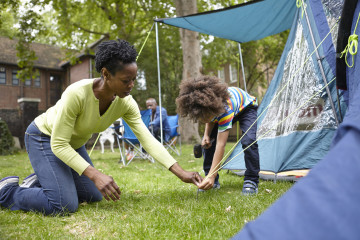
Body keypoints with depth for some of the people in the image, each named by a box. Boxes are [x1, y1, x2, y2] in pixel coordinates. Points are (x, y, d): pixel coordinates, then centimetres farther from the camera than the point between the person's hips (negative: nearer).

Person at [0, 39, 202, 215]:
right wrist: (95, 175, -40)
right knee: (65, 205, -22)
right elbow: (58, 144, -31)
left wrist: (181, 173, -28)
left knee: (94, 197, 14)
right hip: (44, 138, -7)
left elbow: (148, 139, -21)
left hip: (75, 144, 7)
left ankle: (40, 181, 28)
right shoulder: (77, 93, -37)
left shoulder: (126, 103, -20)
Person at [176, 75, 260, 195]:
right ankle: (212, 181, 4)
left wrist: (212, 175, -51)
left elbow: (221, 145, -48)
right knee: (208, 142, -8)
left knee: (249, 141, -29)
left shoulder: (225, 109, -47)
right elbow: (209, 120, -4)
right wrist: (206, 135, -23)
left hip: (246, 107, -6)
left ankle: (251, 182, -13)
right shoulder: (206, 107, -30)